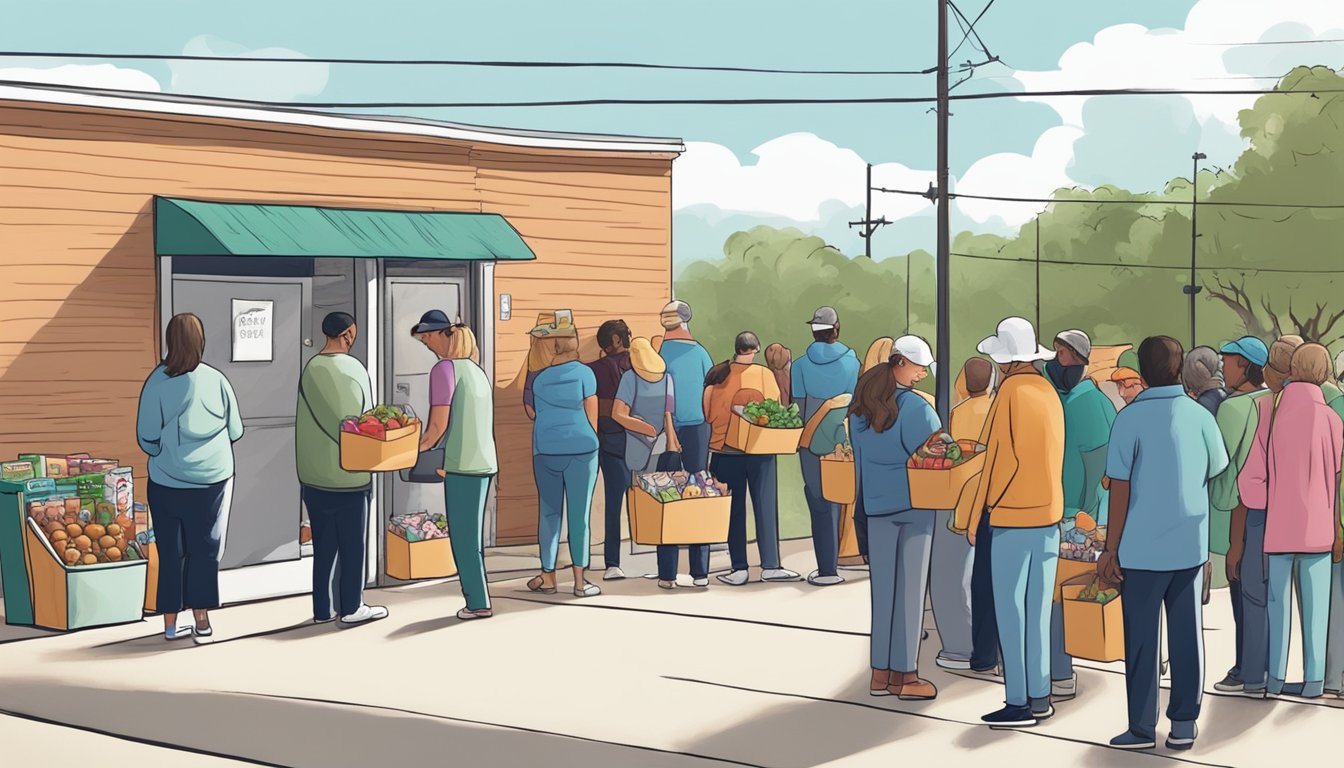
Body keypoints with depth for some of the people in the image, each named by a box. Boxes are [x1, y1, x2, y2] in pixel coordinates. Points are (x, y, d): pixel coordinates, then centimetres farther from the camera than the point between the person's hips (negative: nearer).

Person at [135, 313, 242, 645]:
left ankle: (171, 623, 14)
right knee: (205, 549, 9)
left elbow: (146, 437, -6)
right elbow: (235, 431, 2)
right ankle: (202, 621, 7)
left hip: (167, 481, 0)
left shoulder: (157, 382, -10)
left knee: (170, 551, 10)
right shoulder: (215, 380, -8)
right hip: (212, 478, 0)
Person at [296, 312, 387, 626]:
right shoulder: (354, 369, -11)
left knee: (324, 544, 11)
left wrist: (309, 466, 14)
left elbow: (307, 421, 5)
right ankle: (352, 607, 12)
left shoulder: (309, 370, 0)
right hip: (350, 472, -4)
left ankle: (323, 609, 15)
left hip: (315, 474, 4)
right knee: (352, 543, 6)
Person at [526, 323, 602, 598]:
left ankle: (548, 577, 12)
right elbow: (591, 415, 2)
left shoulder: (540, 379, 8)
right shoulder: (584, 373, -1)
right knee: (579, 515, 0)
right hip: (581, 450, -3)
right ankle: (580, 580, 1)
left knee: (548, 513, 10)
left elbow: (538, 413, 15)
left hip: (545, 451, 3)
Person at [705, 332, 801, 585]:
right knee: (765, 507, 5)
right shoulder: (765, 374, -5)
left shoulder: (718, 375, -2)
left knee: (734, 509, 6)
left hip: (726, 448, 1)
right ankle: (770, 566, 4)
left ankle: (740, 568, 4)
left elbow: (707, 412, 1)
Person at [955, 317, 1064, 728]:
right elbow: (1054, 456, 13)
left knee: (1010, 609, -1)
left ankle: (1018, 703, 1)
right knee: (1039, 608, 12)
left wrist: (976, 516, -7)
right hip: (1048, 513, 7)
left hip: (1010, 516, -7)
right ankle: (1039, 696, 17)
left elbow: (998, 460, -14)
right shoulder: (1050, 393, 7)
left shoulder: (1011, 393, -13)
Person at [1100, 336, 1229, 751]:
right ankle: (1184, 724, 13)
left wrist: (1110, 549, -5)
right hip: (1191, 546, 3)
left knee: (1142, 639, 4)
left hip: (1142, 549, -3)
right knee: (1187, 635, 10)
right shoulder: (1201, 416, 0)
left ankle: (1142, 728, 8)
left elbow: (1120, 489, -10)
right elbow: (1217, 473, 11)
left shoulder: (1130, 418, -9)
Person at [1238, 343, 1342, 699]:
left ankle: (1276, 677, 14)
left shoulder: (1269, 412, -8)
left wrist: (1260, 511, 7)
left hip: (1277, 527, 1)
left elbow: (1251, 477, -9)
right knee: (1314, 604, 8)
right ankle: (1313, 679, 10)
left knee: (1277, 602, 10)